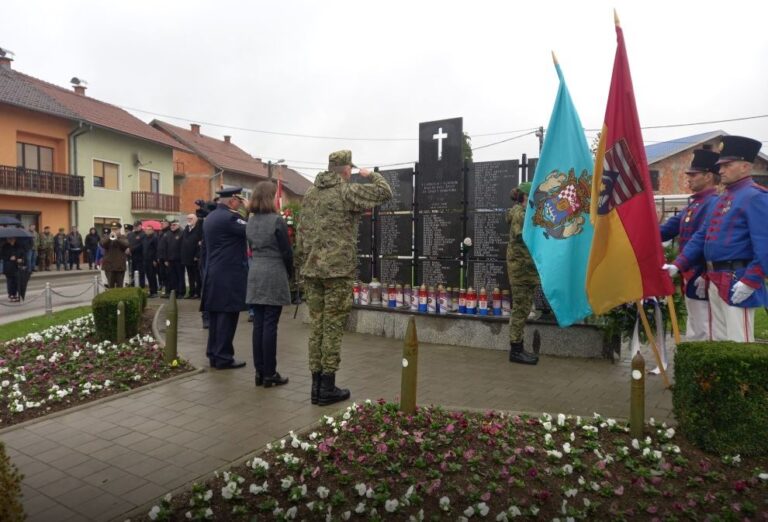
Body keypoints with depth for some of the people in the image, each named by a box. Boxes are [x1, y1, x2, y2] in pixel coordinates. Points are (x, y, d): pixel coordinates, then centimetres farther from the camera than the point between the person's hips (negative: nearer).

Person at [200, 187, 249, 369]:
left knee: (216, 314, 13)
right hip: (229, 275, -9)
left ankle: (213, 354, 20)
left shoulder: (210, 217, 16)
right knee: (227, 315, -3)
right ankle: (223, 357, 2)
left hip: (213, 274, 9)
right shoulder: (229, 217, -14)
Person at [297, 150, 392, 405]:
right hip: (338, 269, -6)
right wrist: (371, 175, 12)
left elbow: (301, 233, 14)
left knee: (316, 326, 10)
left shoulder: (310, 193, 14)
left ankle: (317, 384, 17)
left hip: (312, 269, 7)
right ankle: (327, 388, 6)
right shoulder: (347, 191, -7)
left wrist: (303, 264, 18)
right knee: (333, 327, 0)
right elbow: (385, 192, -6)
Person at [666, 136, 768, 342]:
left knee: (738, 342, -3)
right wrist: (679, 264, 11)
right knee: (718, 339, 17)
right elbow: (702, 236, 19)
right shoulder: (723, 198, 17)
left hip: (738, 283, -9)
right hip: (716, 281, 9)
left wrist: (751, 280, -24)